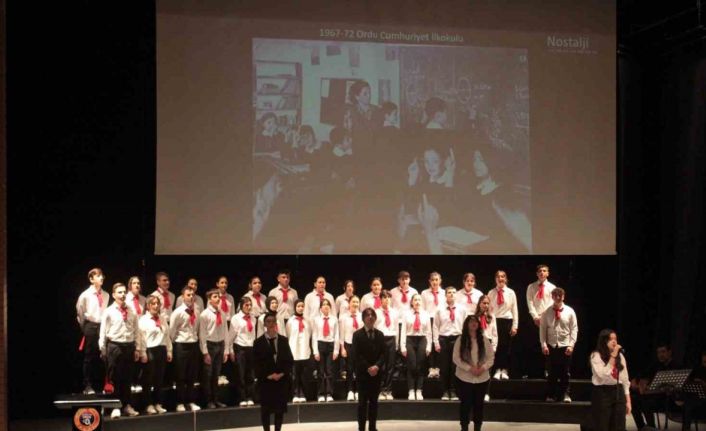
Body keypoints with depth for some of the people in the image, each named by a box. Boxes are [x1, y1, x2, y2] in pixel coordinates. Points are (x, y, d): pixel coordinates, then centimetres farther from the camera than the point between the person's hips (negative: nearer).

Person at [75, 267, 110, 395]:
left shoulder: (106, 295, 4)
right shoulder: (85, 295, -6)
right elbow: (80, 312, 2)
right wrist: (84, 327, 5)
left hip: (102, 326, 4)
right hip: (90, 327, -4)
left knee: (101, 357, 7)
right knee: (89, 357, 0)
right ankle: (87, 386, 6)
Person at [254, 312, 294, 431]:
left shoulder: (283, 340, 8)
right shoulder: (259, 342, 0)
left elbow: (289, 359, 5)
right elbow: (257, 363, -4)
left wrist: (282, 373, -9)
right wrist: (268, 375, -13)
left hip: (282, 379, 2)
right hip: (265, 380, -2)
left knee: (280, 408, 4)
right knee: (266, 408, 1)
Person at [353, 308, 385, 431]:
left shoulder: (380, 334, 10)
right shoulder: (357, 334, -1)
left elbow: (383, 353, 4)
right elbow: (357, 355, -8)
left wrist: (377, 366, -13)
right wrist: (368, 368, -15)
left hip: (377, 372, 4)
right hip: (363, 372, -3)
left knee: (374, 401, 7)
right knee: (363, 401, -2)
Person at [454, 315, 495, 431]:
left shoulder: (484, 340, 2)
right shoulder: (461, 340, -4)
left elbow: (491, 357, 2)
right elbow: (456, 358, -8)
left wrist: (483, 368, -15)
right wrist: (470, 368, -18)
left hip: (482, 378, 2)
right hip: (464, 378, -2)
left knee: (478, 404, 7)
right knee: (465, 403, 2)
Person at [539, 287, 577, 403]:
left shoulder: (569, 311, 0)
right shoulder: (547, 312, 2)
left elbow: (574, 329, 0)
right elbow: (543, 329, 3)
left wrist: (571, 345, -7)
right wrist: (543, 344, -5)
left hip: (565, 346, 0)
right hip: (551, 346, 0)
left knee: (565, 372, 4)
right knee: (552, 372, 5)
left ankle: (565, 394, 14)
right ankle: (551, 395, 14)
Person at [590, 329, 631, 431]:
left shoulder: (620, 356, 11)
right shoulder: (596, 356, -5)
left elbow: (625, 380, 13)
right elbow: (603, 375, -20)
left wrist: (628, 401, 9)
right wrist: (612, 356, -16)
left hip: (618, 393, 5)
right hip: (602, 394, -5)